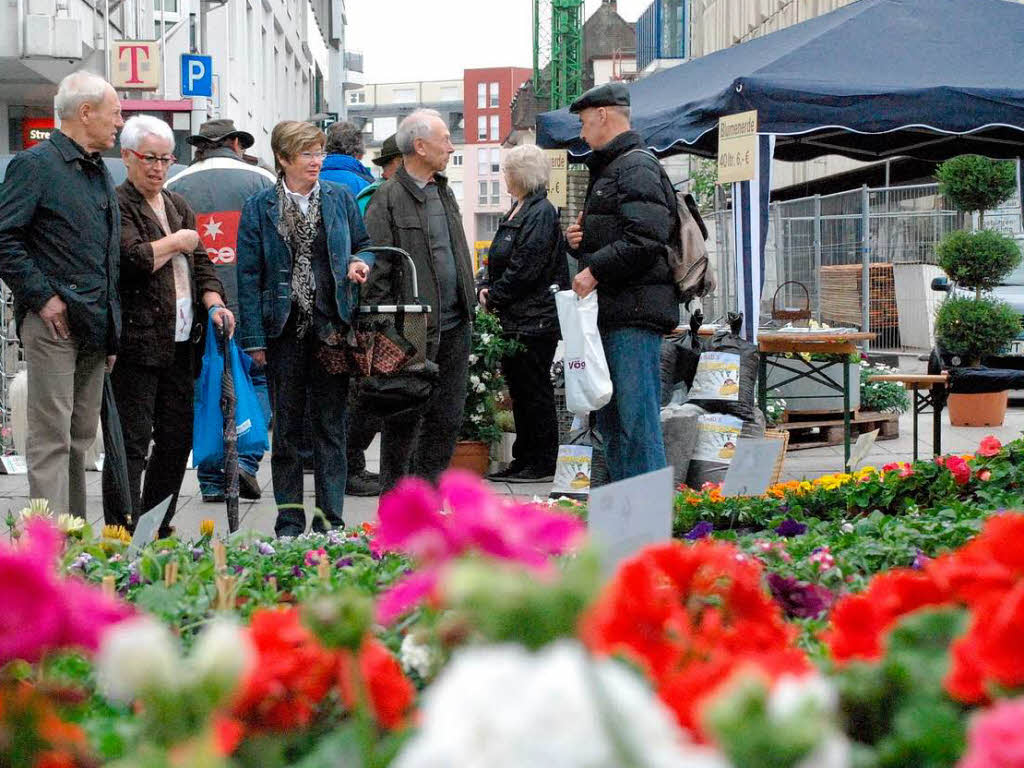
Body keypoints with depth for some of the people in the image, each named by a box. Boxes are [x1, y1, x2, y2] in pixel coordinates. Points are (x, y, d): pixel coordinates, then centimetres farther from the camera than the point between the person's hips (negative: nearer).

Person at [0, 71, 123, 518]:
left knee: (81, 439, 12)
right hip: (54, 324, -8)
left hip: (95, 327, 8)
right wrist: (42, 297, -17)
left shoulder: (100, 172, 19)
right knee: (51, 439, -9)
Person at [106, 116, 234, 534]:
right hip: (136, 341, -8)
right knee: (132, 441, -8)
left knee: (177, 438, 10)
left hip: (180, 342, 8)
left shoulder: (177, 206, 19)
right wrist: (178, 242, -5)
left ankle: (158, 531, 18)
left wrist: (214, 302, 1)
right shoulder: (116, 205, -6)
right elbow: (134, 258, -19)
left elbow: (200, 261, 19)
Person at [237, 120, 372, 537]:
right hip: (285, 329, -1)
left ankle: (330, 522, 9)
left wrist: (360, 263, -6)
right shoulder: (259, 208, 1)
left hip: (331, 326, 2)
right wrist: (254, 338, -7)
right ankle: (290, 524, 12)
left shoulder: (341, 198, 8)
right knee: (286, 428, 5)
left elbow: (364, 244, 19)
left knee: (331, 425, 4)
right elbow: (249, 276, -1)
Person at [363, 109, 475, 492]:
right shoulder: (387, 198, -9)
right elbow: (377, 267, -12)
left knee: (447, 417, 9)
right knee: (405, 418, -1)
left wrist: (469, 301, 18)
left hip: (454, 326, 8)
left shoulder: (444, 192, 17)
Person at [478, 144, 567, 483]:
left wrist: (495, 297, -12)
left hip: (535, 319, -10)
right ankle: (524, 460, 18)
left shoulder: (541, 213, -14)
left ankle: (542, 464, 2)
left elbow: (524, 268, -19)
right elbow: (499, 260, 21)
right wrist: (486, 287, 4)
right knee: (519, 390, 12)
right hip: (515, 320, 10)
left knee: (534, 391, -4)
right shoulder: (517, 212, 17)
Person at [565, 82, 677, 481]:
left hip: (635, 312, -11)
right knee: (611, 422, 12)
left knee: (638, 421, -11)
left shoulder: (636, 167, -8)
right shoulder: (608, 169, 24)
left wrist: (596, 270, -17)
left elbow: (646, 239, -21)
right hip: (610, 314, 11)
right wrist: (578, 242, 10)